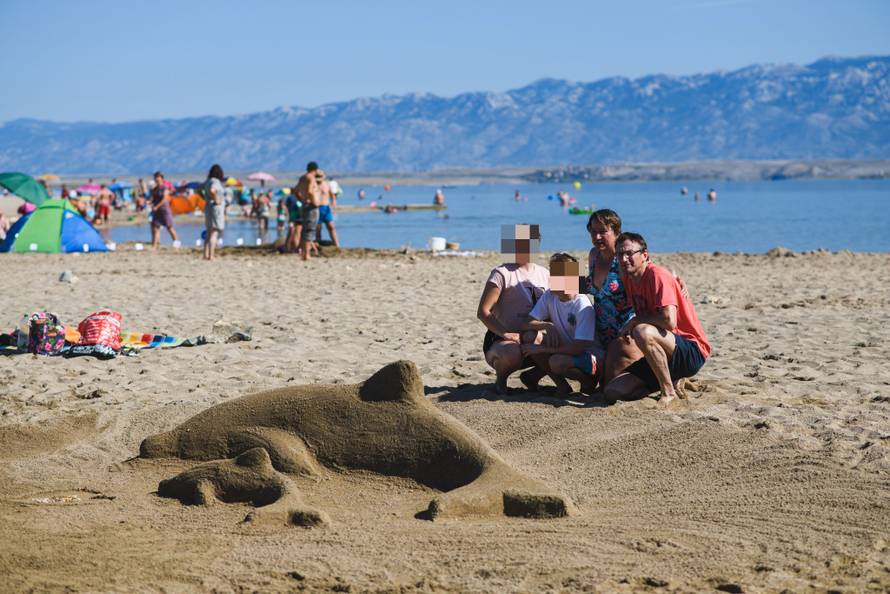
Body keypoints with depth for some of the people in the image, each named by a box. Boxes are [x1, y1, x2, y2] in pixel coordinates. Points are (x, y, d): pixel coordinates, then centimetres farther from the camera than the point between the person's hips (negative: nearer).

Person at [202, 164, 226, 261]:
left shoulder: (208, 182, 10)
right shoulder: (215, 182, -15)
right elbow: (212, 190, -35)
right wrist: (216, 200, -21)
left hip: (208, 208, 8)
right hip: (216, 209, -8)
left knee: (209, 233, 13)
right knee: (214, 233, -8)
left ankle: (206, 255, 10)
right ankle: (211, 256, -12)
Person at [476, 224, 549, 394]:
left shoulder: (544, 274, 11)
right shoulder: (502, 273, -7)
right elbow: (483, 312, -14)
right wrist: (505, 334, -25)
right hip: (501, 341, -5)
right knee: (512, 353, -40)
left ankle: (532, 375, 6)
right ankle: (501, 379, -4)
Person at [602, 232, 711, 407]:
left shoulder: (657, 275, -18)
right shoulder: (629, 279, 8)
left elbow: (669, 321, -30)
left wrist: (634, 321, -17)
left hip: (692, 353, -8)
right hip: (662, 353, 8)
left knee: (643, 332, -38)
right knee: (611, 392, -4)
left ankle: (669, 390, -18)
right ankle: (670, 380, 13)